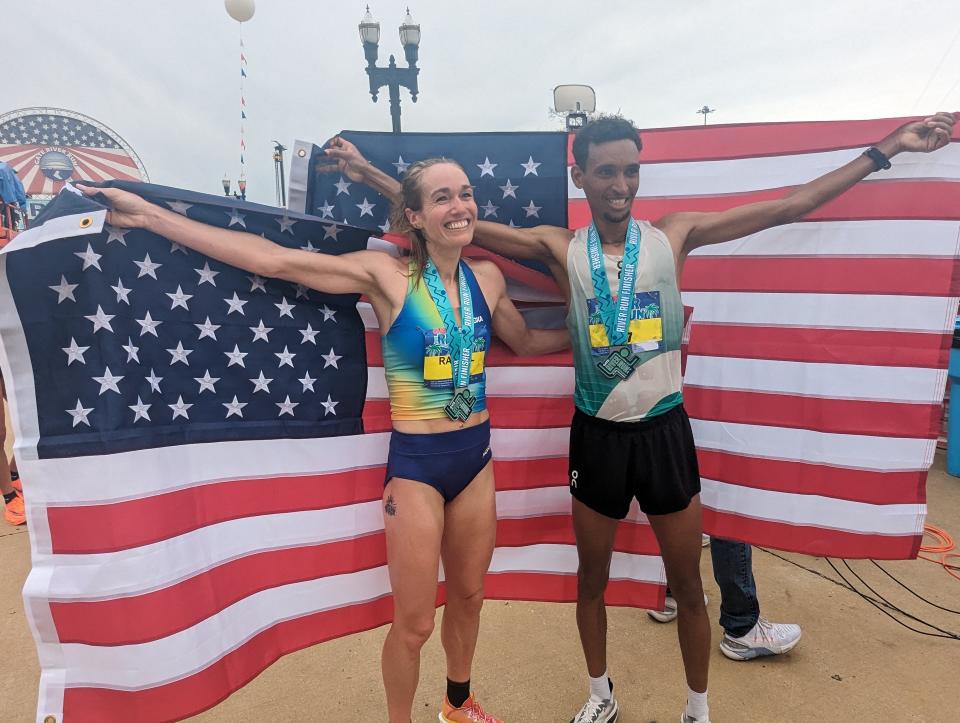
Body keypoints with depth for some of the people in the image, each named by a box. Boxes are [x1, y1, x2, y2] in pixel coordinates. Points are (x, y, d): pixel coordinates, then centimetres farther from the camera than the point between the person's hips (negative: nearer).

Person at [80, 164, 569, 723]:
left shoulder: (486, 277, 1)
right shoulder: (387, 275, -13)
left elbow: (526, 341, 18)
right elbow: (276, 260, -17)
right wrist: (148, 215, -18)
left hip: (476, 458, 5)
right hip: (416, 464, -5)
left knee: (469, 595, 23)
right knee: (413, 623, 9)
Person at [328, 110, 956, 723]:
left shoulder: (674, 235, -2)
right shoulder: (559, 249, -5)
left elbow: (789, 207, 1)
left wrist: (888, 147, 2)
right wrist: (368, 172, -6)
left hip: (665, 430, 1)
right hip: (596, 435, 0)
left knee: (688, 587, 15)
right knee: (592, 580, 18)